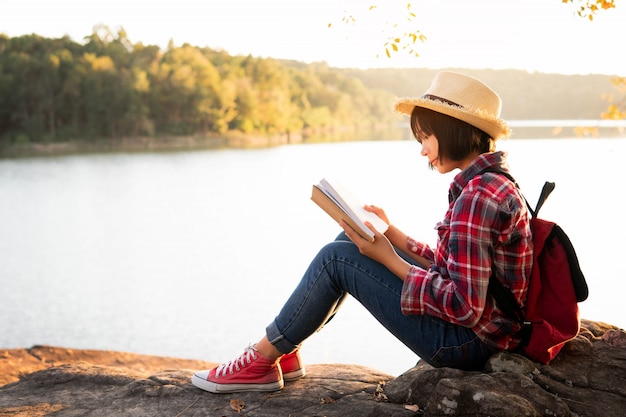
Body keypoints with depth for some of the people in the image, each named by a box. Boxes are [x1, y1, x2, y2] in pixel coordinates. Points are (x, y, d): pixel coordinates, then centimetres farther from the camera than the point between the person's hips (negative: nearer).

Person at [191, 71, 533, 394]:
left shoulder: (478, 196, -23)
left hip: (466, 343, -10)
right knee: (349, 243, 10)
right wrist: (390, 234, 6)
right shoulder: (495, 184, 9)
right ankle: (285, 351, 17)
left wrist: (389, 259, -18)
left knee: (336, 258, -10)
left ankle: (261, 362, 6)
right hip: (475, 331, 10)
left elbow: (464, 306, -26)